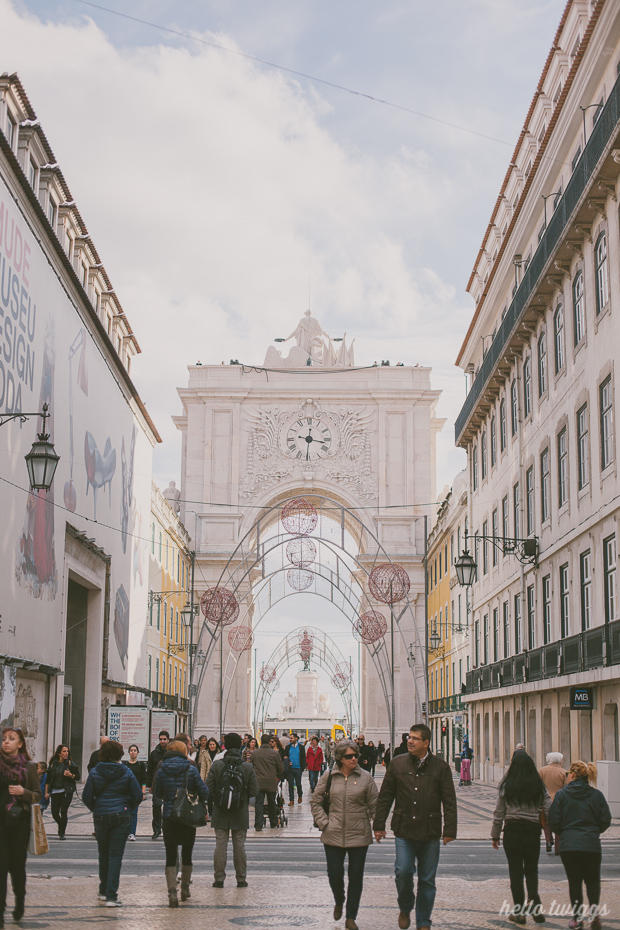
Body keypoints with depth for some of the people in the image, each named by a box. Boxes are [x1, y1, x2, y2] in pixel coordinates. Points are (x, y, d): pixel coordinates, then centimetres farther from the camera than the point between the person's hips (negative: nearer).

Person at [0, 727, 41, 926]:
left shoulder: (29, 766, 4)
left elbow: (38, 796, 7)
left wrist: (23, 792, -11)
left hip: (20, 822, 0)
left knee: (17, 865, 3)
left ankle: (20, 901, 29)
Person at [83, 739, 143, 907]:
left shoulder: (94, 772, -2)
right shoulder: (126, 773, -3)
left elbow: (86, 796, -2)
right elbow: (138, 796, -2)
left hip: (101, 817, 1)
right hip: (121, 817, -1)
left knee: (103, 854, 17)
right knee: (116, 856, -1)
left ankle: (104, 891, 27)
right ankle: (111, 896, -7)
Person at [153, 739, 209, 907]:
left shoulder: (161, 770, -2)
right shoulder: (191, 769, -6)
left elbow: (157, 794, 7)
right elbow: (204, 791, -6)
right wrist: (201, 804, 14)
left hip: (169, 817, 0)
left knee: (170, 856, 2)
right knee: (187, 853, 16)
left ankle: (172, 891, -12)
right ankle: (185, 888, 29)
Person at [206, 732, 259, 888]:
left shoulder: (216, 765, -8)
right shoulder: (248, 767, -8)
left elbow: (208, 788, -7)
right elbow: (254, 791, -6)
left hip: (220, 813, 0)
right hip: (240, 814, 0)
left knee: (220, 846, 6)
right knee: (239, 846, 9)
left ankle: (219, 879, 8)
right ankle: (241, 879, 15)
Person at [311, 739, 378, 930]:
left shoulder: (366, 778, 0)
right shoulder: (328, 776, 1)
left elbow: (375, 805, 5)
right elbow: (315, 801, 10)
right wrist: (323, 822, 0)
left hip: (359, 835, 0)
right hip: (333, 835, 0)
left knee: (356, 876, 3)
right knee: (334, 873, 3)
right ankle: (339, 902, 35)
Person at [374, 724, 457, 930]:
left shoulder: (440, 767, 2)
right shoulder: (397, 764, 5)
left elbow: (449, 801, 3)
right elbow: (385, 797, 9)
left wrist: (449, 830, -2)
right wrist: (379, 825, 7)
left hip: (430, 833, 0)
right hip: (404, 830, 0)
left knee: (427, 880, 6)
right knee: (403, 872, -12)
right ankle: (405, 909, 16)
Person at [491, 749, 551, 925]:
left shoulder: (506, 787, -3)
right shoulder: (539, 787, 1)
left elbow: (498, 813, 1)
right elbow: (549, 811, -1)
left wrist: (495, 835, 10)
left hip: (512, 831, -1)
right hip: (533, 831, 1)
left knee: (515, 871, 6)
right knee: (532, 870, 13)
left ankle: (519, 912, 8)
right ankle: (534, 901, -10)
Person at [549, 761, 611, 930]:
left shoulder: (562, 794, -2)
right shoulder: (597, 795, 1)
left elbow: (554, 821, -4)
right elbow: (606, 820, 3)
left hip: (568, 845, -1)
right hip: (592, 845, 1)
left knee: (574, 881, 9)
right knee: (592, 880, 14)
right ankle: (594, 909, -8)